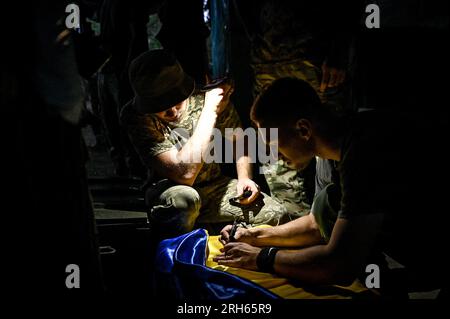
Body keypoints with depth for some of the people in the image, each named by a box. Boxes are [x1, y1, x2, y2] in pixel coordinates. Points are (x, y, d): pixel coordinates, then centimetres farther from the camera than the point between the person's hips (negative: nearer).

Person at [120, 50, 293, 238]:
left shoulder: (209, 98, -10)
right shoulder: (135, 117, -21)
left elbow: (239, 141, 11)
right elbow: (185, 173, -31)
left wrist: (244, 177, -8)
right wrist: (210, 111, -29)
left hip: (215, 187, 5)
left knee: (278, 216, -16)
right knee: (185, 198, -40)